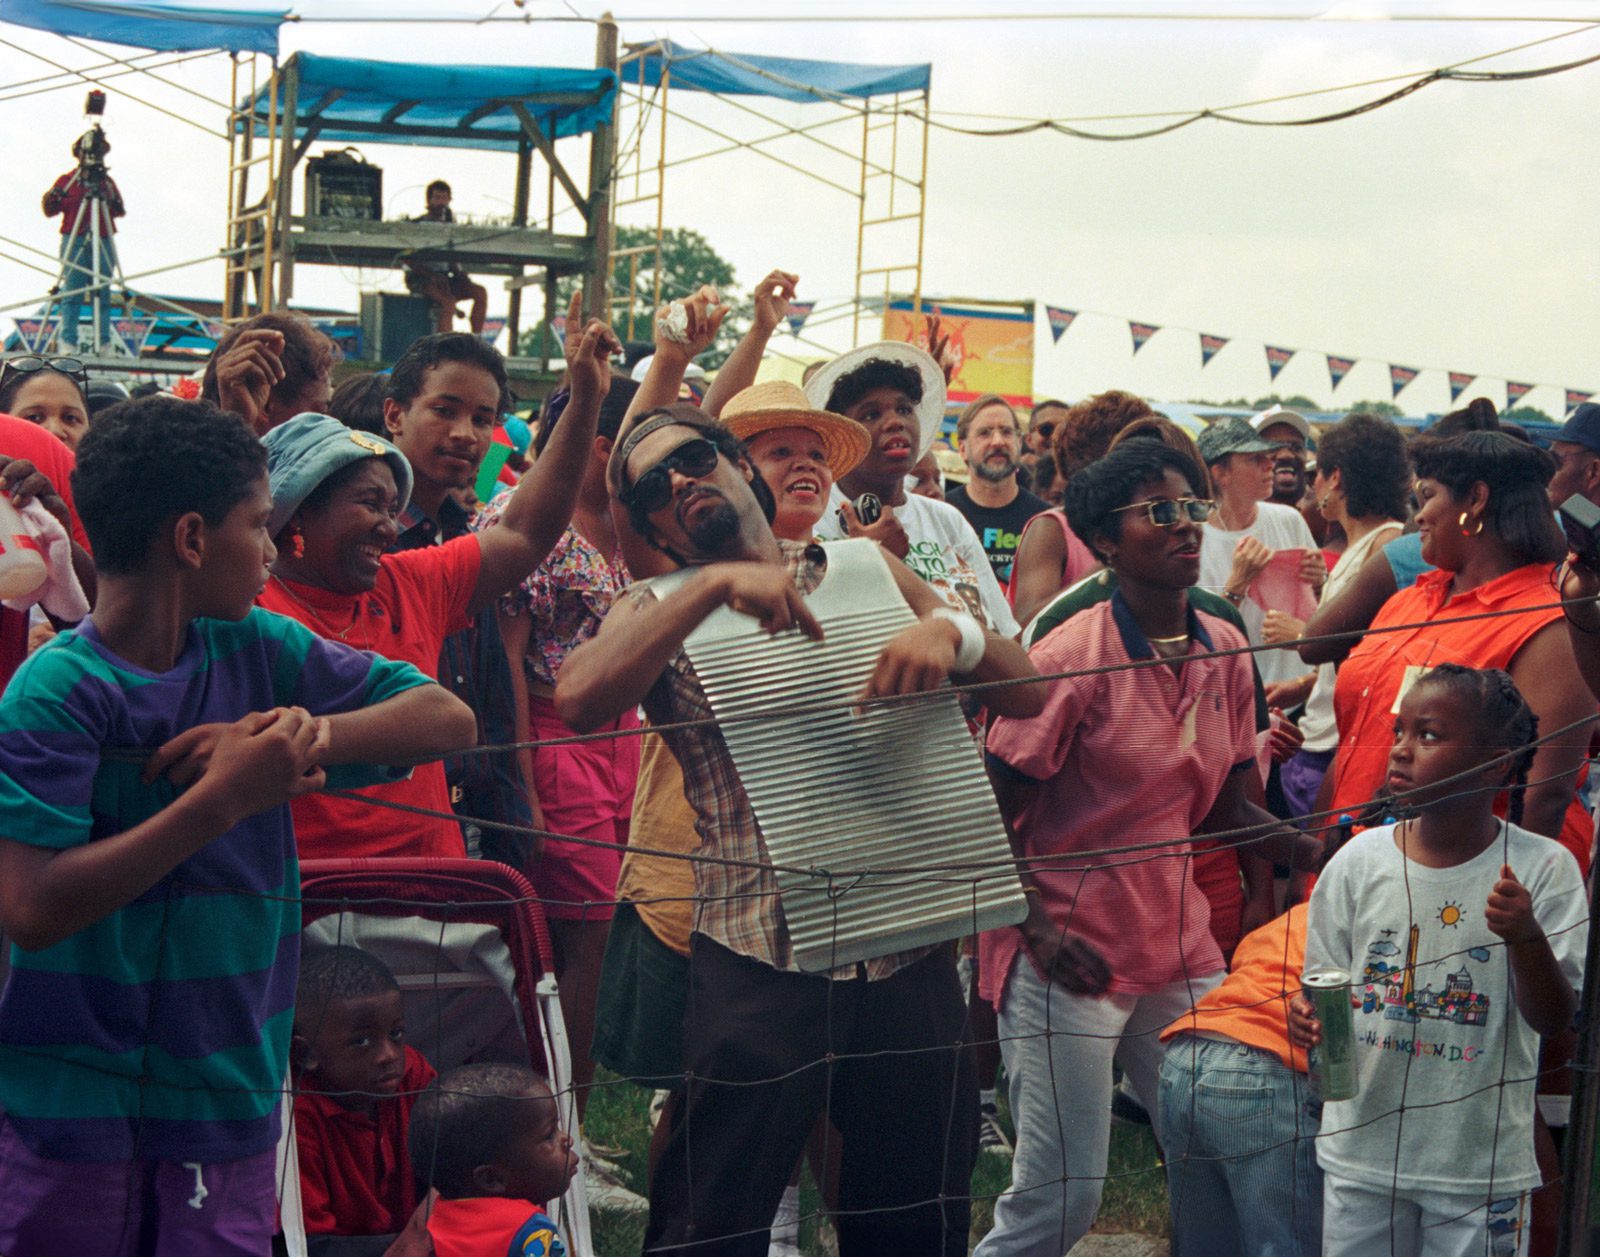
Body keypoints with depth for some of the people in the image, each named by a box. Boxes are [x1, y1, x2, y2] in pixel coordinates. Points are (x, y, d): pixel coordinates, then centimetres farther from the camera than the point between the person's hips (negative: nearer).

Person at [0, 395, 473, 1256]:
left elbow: (447, 718, 3)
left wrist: (308, 730, -14)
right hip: (74, 1106, -5)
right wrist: (223, 799, -24)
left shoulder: (258, 650, 5)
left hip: (230, 1090, 5)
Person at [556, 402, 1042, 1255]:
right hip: (760, 960, -2)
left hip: (908, 953, 2)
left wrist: (949, 631, -13)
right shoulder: (660, 614, 8)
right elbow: (579, 700, -15)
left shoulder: (866, 571, 13)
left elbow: (1023, 692, 8)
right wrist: (716, 584, -21)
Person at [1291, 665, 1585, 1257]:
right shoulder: (1359, 861, -2)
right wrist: (1308, 1016, -15)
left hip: (1481, 1163, -2)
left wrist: (1527, 937, -28)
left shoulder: (1541, 869, -9)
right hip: (1362, 1149, 2)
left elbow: (1553, 1019, -10)